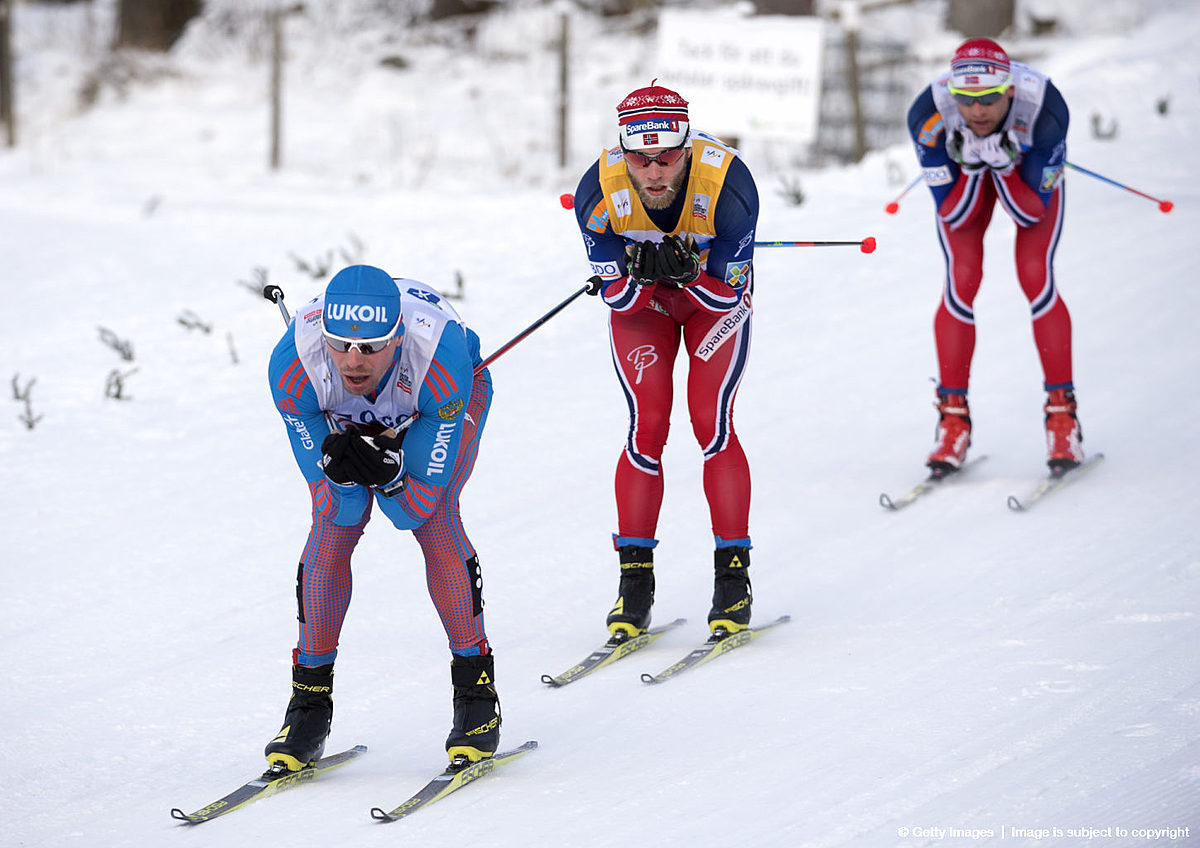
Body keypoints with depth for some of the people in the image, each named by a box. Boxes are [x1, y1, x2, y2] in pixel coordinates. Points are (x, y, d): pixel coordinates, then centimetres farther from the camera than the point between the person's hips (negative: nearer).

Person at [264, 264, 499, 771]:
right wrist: (342, 470, -48)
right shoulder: (293, 368, -38)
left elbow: (418, 508, -32)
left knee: (434, 520, -21)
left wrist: (388, 476, -51)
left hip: (448, 401, -2)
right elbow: (341, 508, -28)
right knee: (332, 526, -15)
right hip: (341, 418, 2)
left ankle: (476, 690, -7)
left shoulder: (440, 363, -43)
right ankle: (310, 700, -1)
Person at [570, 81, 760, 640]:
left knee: (712, 425, -13)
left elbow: (729, 293, -25)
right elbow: (616, 295, -20)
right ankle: (635, 582, -1)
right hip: (638, 299, 1)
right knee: (646, 429, -9)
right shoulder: (599, 191, -31)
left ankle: (734, 577, -5)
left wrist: (688, 269, -43)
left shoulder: (726, 184, -35)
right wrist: (642, 270, -41)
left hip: (716, 292, -1)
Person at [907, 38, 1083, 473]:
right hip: (962, 164, 1)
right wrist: (970, 167, -42)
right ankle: (953, 419, -1)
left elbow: (1033, 212, -28)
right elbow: (954, 215, -26)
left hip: (1033, 166, -1)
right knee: (961, 281, -13)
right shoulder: (929, 116, -36)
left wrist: (1005, 167, -44)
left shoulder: (1044, 110, -39)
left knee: (1036, 278, -16)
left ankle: (1062, 415, -5)